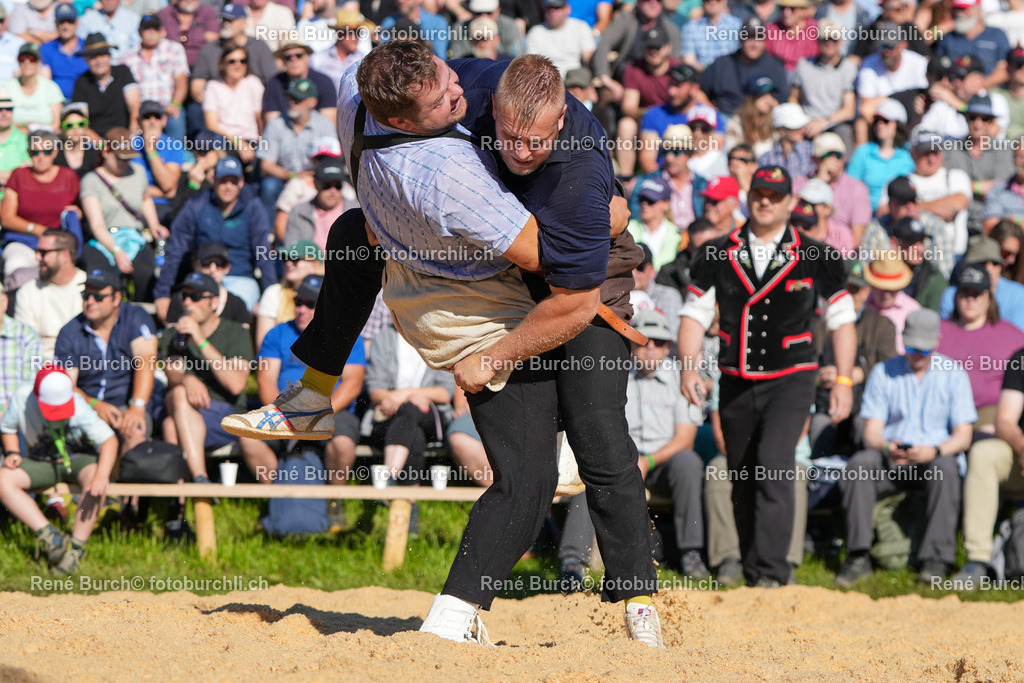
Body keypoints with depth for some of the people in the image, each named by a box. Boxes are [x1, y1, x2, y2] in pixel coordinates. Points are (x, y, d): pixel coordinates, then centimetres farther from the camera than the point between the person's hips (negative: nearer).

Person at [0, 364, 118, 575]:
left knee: (94, 478, -38)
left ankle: (76, 547, -29)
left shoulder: (79, 407, -24)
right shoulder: (21, 398, -16)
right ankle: (47, 534, -30)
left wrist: (101, 476, -45)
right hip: (41, 462, 3)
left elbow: (109, 440, -30)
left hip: (79, 458, -3)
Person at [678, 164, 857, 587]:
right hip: (736, 383, 3)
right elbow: (695, 314, 7)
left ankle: (772, 571, -23)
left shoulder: (814, 258, 2)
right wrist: (689, 367, -7)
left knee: (773, 467, -20)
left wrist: (844, 381, -1)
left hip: (790, 381, -3)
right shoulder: (718, 254, 7)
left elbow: (841, 319, 6)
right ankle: (751, 570, 21)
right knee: (741, 482, 8)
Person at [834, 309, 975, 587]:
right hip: (889, 463, 1)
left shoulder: (953, 375, 5)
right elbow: (871, 432, 2)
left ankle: (937, 559, -33)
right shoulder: (883, 373, 8)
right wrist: (887, 448, -23)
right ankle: (858, 556, -30)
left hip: (933, 461, -1)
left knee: (946, 468, -36)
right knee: (859, 464, -31)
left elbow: (963, 436, -2)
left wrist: (933, 451, -23)